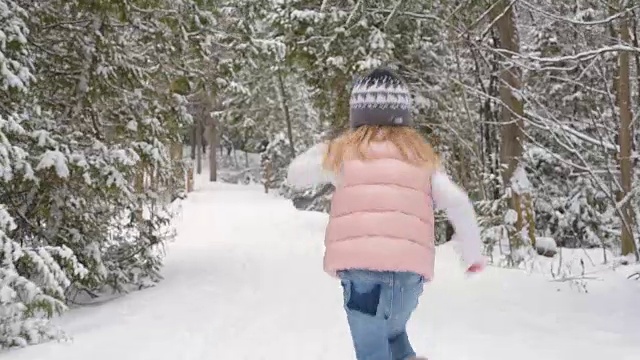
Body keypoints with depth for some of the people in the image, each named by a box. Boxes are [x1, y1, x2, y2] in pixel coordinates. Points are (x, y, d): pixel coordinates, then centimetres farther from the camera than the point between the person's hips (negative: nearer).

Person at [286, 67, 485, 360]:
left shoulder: (344, 149, 15)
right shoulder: (420, 152, 19)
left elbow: (295, 174, 26)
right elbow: (457, 202, 10)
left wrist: (323, 149, 43)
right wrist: (472, 253, 22)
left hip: (358, 260, -2)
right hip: (411, 262, 2)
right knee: (392, 331, 27)